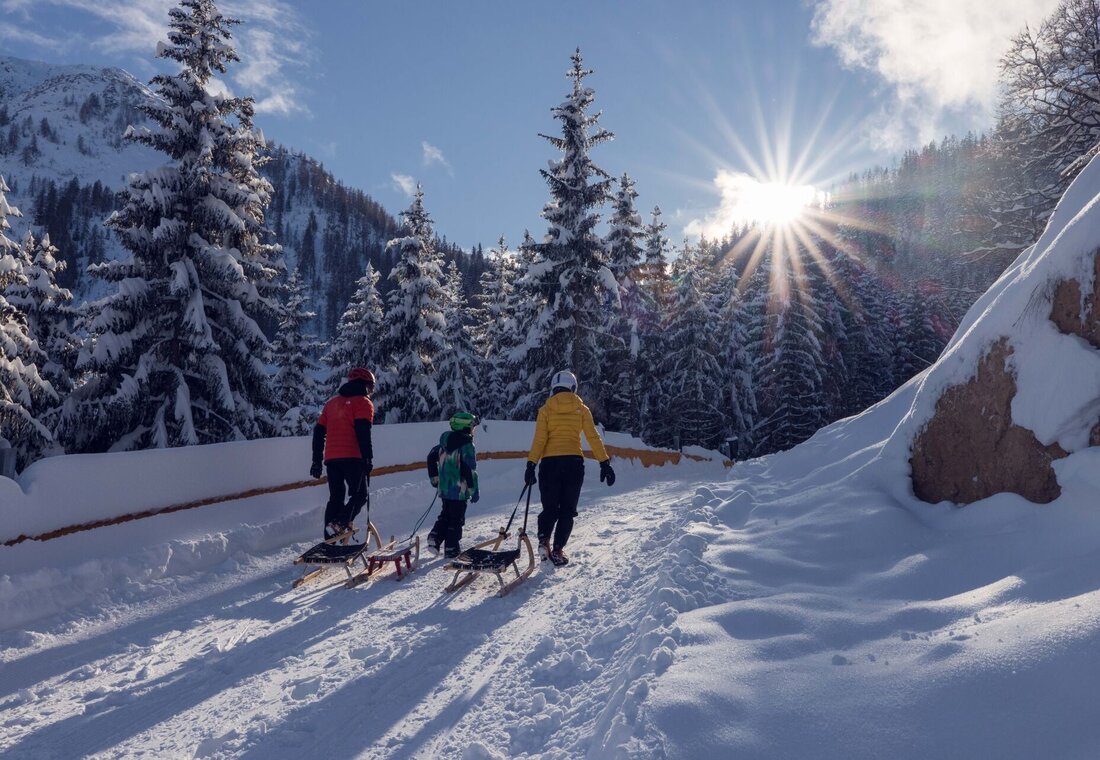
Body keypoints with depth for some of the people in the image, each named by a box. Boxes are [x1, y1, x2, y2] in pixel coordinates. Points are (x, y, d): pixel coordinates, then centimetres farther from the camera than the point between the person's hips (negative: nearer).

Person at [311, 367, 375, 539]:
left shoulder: (331, 402, 21)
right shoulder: (363, 402, 0)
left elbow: (319, 431, 18)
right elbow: (363, 433, -14)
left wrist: (317, 460, 19)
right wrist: (368, 458, -15)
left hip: (331, 458, 6)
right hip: (352, 458, -6)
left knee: (335, 498, 12)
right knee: (359, 494, 1)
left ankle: (330, 539, 8)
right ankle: (340, 523, -21)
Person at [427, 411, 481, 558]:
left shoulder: (445, 440, 8)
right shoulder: (466, 444, -14)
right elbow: (470, 470, -17)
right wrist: (474, 491, -11)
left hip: (444, 488, 7)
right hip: (459, 489, -7)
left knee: (445, 515, 22)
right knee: (457, 518, 3)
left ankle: (435, 537, 10)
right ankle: (451, 549, 6)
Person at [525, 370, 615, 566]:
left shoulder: (545, 409, 3)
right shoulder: (581, 409, 5)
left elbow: (539, 439, -5)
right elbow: (593, 437, -1)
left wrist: (531, 465, -7)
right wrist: (605, 463, 0)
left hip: (550, 463, 0)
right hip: (573, 462, 0)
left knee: (550, 508, 12)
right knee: (567, 510, 9)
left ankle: (544, 540, -9)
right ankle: (558, 549, 3)